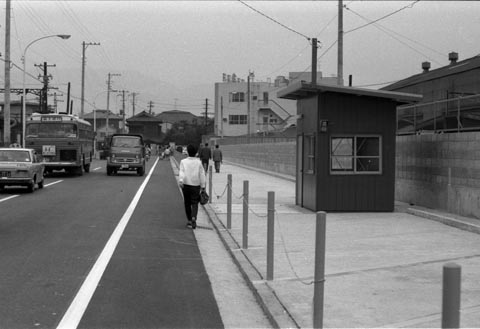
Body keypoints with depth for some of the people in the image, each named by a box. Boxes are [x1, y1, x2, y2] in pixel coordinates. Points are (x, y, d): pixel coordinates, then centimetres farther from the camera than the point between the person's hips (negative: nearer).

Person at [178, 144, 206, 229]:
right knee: (194, 203, 0)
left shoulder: (183, 161, 0)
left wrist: (180, 181, -23)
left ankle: (189, 220, 20)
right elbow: (202, 175, 0)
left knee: (187, 203, 13)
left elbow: (181, 172, -13)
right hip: (196, 185, 0)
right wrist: (203, 186, 5)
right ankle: (193, 218, -23)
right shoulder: (198, 162, 1)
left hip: (186, 185, 0)